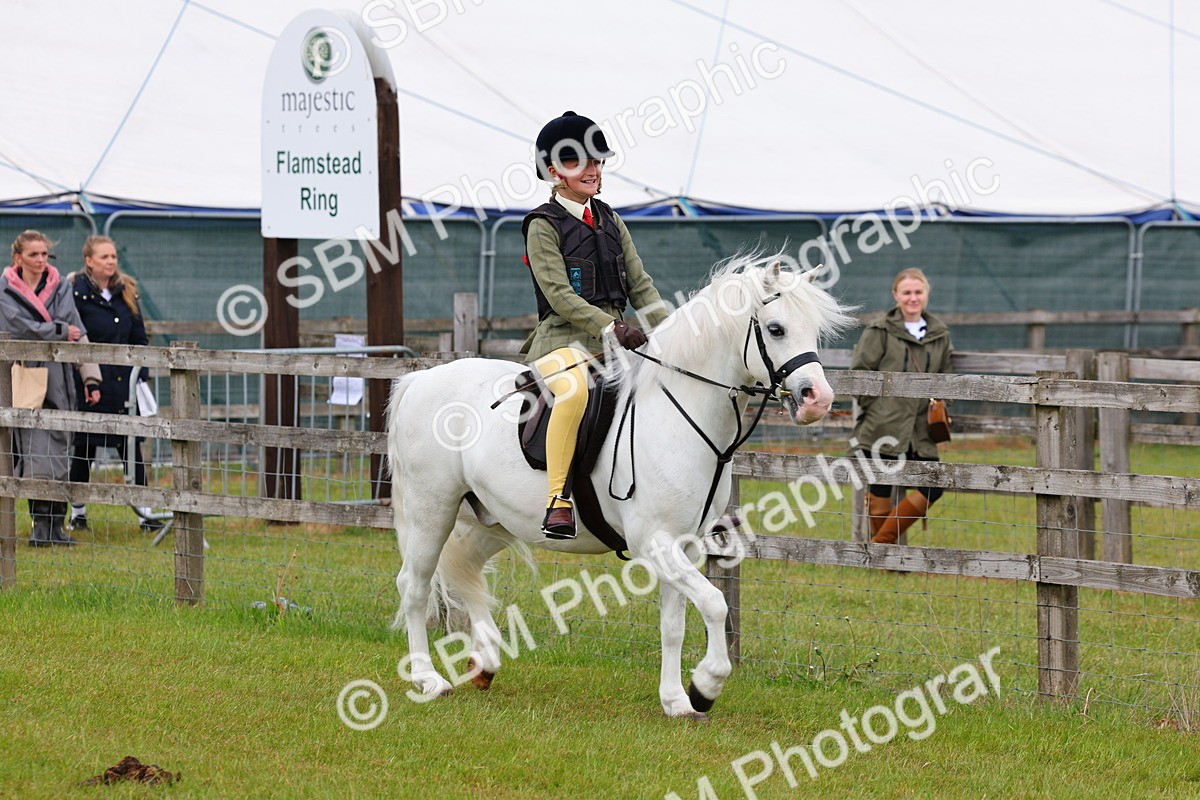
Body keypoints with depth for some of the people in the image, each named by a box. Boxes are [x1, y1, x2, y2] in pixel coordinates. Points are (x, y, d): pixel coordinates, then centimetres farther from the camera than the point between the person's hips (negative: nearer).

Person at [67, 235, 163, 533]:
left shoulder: (125, 292, 10)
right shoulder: (76, 293, -8)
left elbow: (139, 339, 15)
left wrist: (140, 377, 7)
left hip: (124, 384, 4)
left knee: (131, 446, 4)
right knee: (84, 447, 5)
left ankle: (145, 512, 6)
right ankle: (77, 513, 18)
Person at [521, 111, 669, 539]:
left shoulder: (610, 221, 17)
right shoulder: (544, 226, -3)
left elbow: (640, 286, 14)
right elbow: (559, 295, -13)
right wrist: (612, 327, -23)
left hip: (614, 339, 7)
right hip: (563, 339, -7)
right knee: (574, 390, -39)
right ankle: (558, 501, -37)